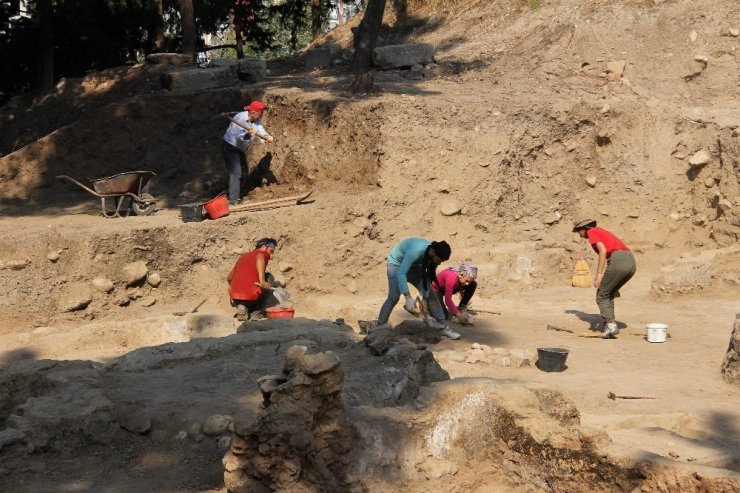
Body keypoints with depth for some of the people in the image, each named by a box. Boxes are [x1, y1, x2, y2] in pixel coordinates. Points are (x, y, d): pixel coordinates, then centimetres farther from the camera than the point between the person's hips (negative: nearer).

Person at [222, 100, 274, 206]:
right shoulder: (240, 119, -28)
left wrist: (267, 137, -40)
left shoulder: (256, 120, -4)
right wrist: (247, 134, -54)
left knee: (243, 173, 16)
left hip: (240, 149, 9)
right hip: (230, 147, -9)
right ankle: (233, 200, -18)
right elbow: (239, 137, -35)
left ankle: (237, 196, 30)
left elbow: (260, 129, -19)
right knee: (236, 173, -17)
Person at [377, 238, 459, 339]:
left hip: (413, 265, 6)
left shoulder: (433, 255, -21)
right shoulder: (416, 251, -42)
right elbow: (401, 273, -45)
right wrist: (408, 298, -49)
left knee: (430, 293, -6)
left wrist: (425, 298, -15)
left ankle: (442, 327, -3)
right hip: (397, 262, -6)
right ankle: (380, 326, -6)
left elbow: (429, 277, -10)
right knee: (394, 297, -19)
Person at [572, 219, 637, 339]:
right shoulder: (602, 232, 32)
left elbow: (603, 251, -10)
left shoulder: (591, 232, 7)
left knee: (602, 295, 6)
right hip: (631, 262, 8)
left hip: (618, 261, -8)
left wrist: (598, 274, -11)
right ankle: (610, 322, 15)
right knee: (608, 294, 22)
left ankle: (610, 324, -5)